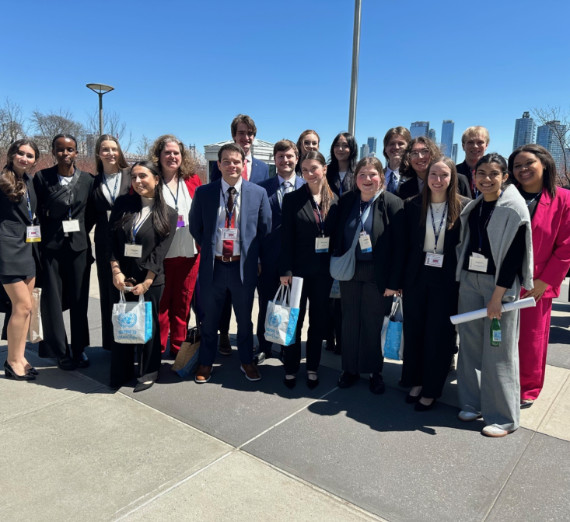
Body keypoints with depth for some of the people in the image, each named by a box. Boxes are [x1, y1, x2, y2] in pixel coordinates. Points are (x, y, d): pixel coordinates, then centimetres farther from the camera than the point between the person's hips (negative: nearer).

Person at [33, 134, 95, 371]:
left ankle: (79, 349, 21)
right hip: (51, 246, -1)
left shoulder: (88, 179, 1)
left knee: (79, 299, 8)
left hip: (79, 245, 1)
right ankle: (61, 352, 15)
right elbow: (36, 211, 1)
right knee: (52, 299, 2)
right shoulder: (42, 177, -4)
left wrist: (81, 231, 4)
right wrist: (48, 231, 1)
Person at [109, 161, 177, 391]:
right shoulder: (122, 204, 5)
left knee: (148, 325, 8)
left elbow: (160, 251, -8)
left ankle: (148, 373, 25)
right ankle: (121, 372, 26)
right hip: (122, 278, 2)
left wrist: (145, 283, -14)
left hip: (150, 281, -2)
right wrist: (116, 272, -9)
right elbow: (111, 240, 2)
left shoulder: (168, 214, -1)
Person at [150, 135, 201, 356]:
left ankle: (178, 347, 25)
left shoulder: (193, 180, 8)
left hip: (190, 252, 3)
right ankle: (157, 348, 19)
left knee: (183, 301, 11)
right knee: (160, 303, 4)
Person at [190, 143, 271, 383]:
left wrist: (261, 259, 3)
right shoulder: (203, 192, -1)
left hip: (244, 266, 0)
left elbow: (265, 230, 3)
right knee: (209, 319, 15)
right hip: (212, 266, 1)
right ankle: (206, 362, 36)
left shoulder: (258, 193, -3)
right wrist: (208, 249, 7)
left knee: (244, 319, 16)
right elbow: (195, 228, 9)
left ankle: (247, 361, 37)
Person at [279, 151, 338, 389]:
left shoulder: (335, 200, 2)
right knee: (294, 320, 8)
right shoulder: (292, 199, -4)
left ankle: (312, 367, 28)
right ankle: (291, 368, 23)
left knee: (319, 321, 12)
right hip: (299, 269, -2)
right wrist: (285, 270, -11)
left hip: (324, 270, 3)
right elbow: (286, 237, -7)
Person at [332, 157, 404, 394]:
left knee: (374, 324, 6)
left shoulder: (392, 203, -8)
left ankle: (374, 371, 26)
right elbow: (338, 237, 7)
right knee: (350, 321, 12)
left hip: (378, 274, -3)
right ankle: (350, 368, 28)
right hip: (350, 272, 3)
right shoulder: (346, 201, 3)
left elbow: (399, 246, -9)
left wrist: (394, 282, -12)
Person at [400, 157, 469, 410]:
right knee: (413, 331, 11)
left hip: (446, 280, -2)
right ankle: (415, 381, 30)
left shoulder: (464, 206, -5)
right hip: (417, 277, 2)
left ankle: (431, 390, 22)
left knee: (439, 335, 6)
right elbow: (405, 243, 1)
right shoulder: (412, 205, 0)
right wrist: (400, 278, -2)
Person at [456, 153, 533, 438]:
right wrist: (462, 277, 7)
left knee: (498, 350, -1)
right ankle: (473, 403, 24)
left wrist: (497, 296, -17)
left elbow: (514, 255, -14)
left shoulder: (514, 209, -9)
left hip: (500, 284, -6)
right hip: (469, 280, 6)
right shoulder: (472, 207, 9)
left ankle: (503, 417, 13)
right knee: (470, 343, 9)